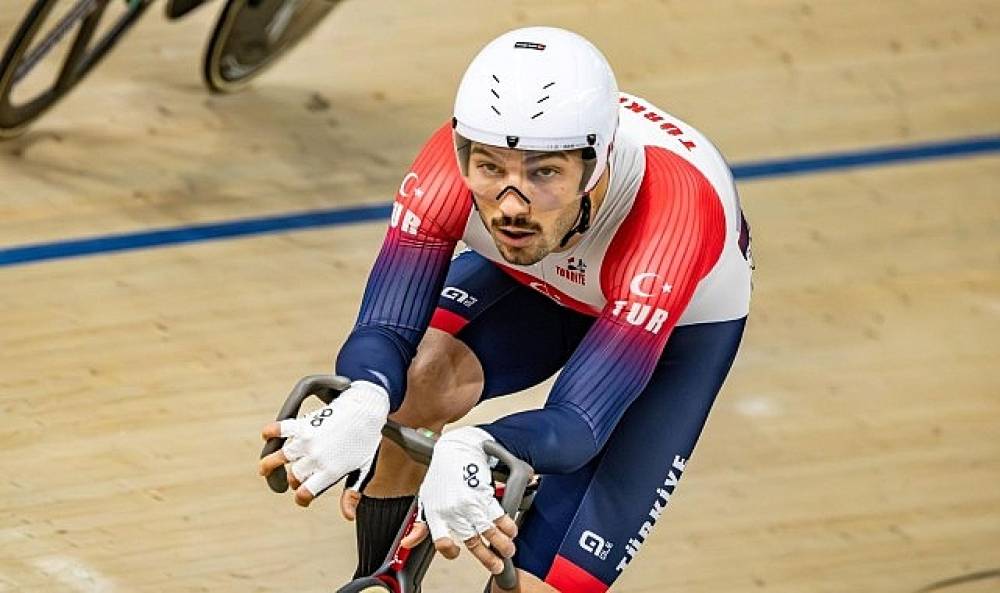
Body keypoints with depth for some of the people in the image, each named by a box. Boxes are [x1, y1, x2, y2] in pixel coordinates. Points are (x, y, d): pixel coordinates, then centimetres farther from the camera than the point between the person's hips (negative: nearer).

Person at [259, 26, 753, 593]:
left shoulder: (671, 209, -43)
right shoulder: (457, 157, -34)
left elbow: (579, 424, -46)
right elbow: (384, 332, -37)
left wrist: (467, 451, -67)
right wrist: (359, 405, -62)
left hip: (682, 317, -3)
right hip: (531, 284, 3)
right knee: (418, 376, -29)